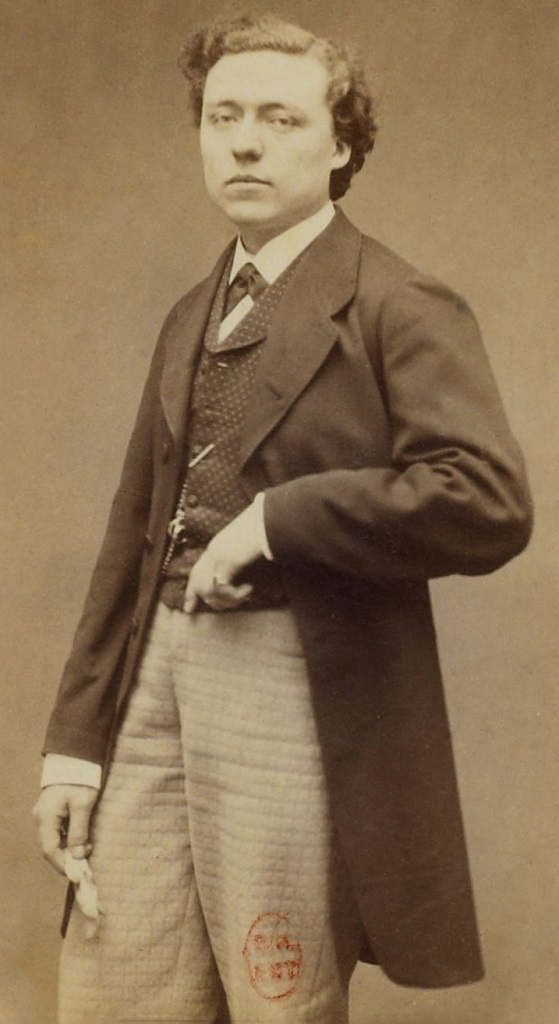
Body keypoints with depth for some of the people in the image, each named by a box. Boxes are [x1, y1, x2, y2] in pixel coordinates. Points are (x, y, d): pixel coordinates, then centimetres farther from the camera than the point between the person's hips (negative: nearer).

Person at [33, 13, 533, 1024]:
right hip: (157, 679, 7)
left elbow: (490, 502, -19)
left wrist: (276, 519, -17)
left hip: (292, 700, -6)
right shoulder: (190, 320, 16)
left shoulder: (398, 309, -6)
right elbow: (133, 533, 16)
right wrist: (77, 736, 12)